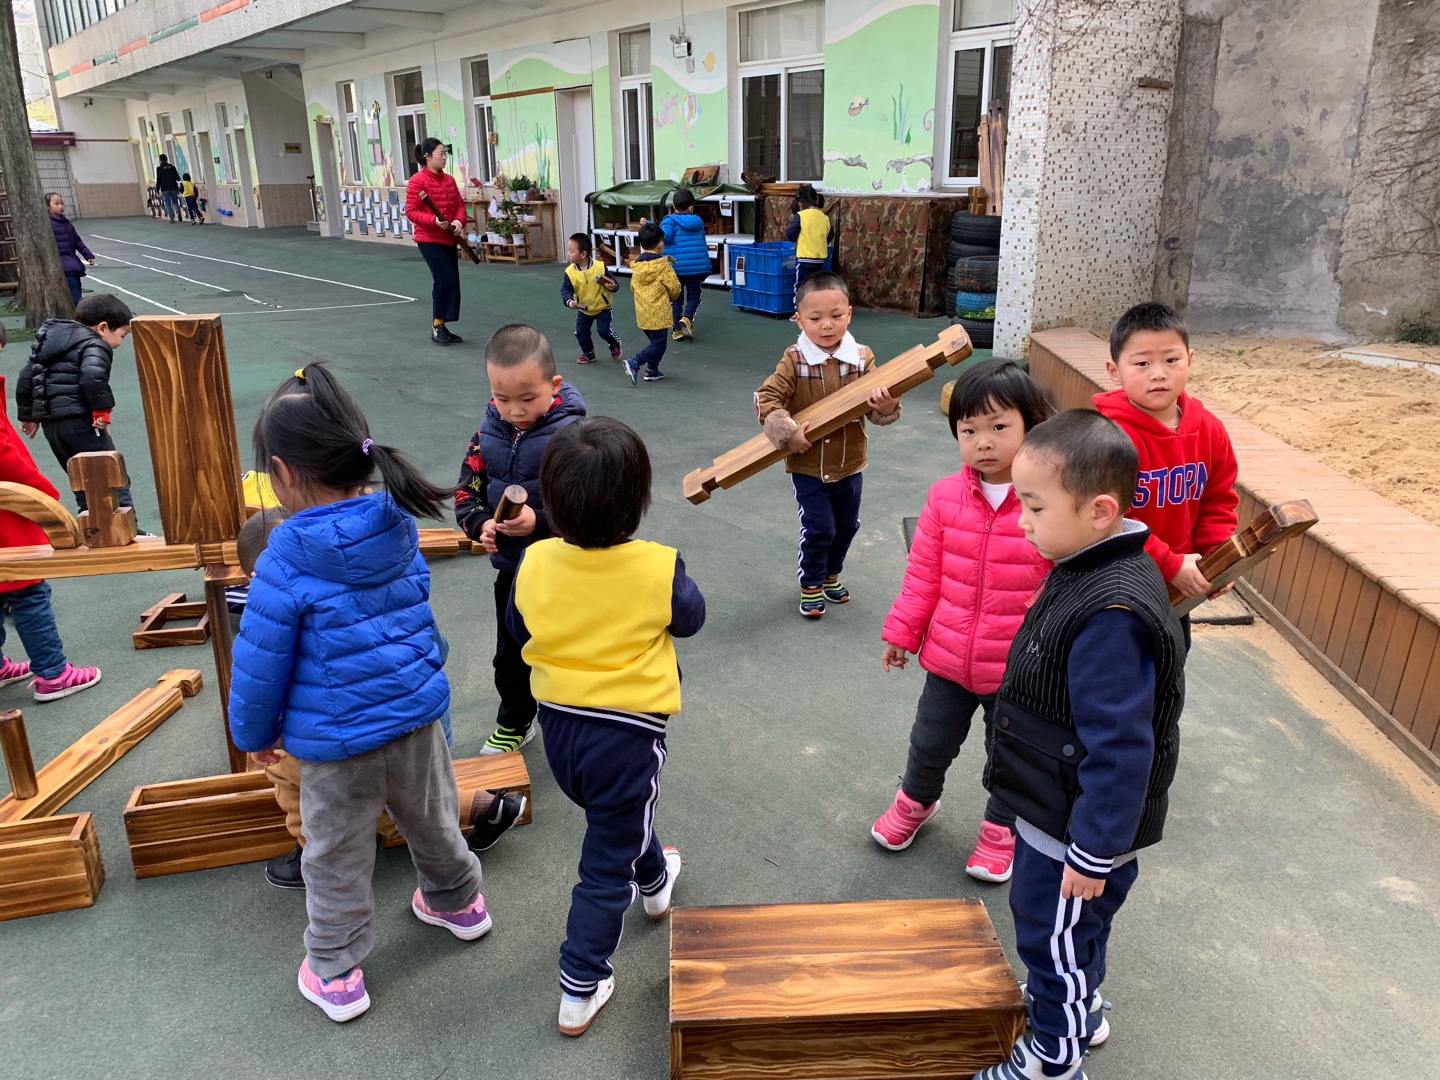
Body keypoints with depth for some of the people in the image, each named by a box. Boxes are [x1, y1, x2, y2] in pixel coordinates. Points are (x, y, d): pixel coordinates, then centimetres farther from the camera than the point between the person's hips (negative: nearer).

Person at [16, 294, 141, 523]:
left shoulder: (51, 340, 23)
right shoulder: (94, 346, -6)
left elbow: (27, 376, 23)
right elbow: (93, 375, -27)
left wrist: (27, 414, 27)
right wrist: (102, 410, -19)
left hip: (50, 424, 9)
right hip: (79, 420, -8)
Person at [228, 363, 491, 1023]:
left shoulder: (284, 565, -22)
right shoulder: (399, 533, -6)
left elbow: (260, 665, -12)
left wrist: (254, 734, 5)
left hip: (334, 743, -5)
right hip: (419, 720, 5)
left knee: (336, 861, 15)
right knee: (432, 823, 27)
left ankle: (335, 975, 31)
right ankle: (458, 903, 50)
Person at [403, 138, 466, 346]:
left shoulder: (449, 180, 9)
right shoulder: (417, 181, -11)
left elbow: (459, 204, 12)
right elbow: (411, 212, -13)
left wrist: (459, 221, -10)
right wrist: (434, 221, -26)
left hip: (449, 240, 8)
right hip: (430, 240, -7)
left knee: (452, 283, 7)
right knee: (445, 281, -13)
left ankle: (441, 326, 17)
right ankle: (437, 326, 2)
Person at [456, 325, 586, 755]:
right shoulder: (489, 432, -4)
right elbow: (466, 492, 2)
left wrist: (539, 522, -34)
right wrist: (480, 525, -19)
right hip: (512, 568, 6)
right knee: (510, 654, 23)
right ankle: (514, 723, 46)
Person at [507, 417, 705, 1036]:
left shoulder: (535, 564, -14)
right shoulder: (658, 568, -22)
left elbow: (519, 628, 4)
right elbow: (690, 618, -2)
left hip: (559, 727, 5)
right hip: (627, 734, -5)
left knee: (618, 817, 33)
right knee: (606, 864, 10)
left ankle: (654, 883, 59)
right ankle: (579, 990, 21)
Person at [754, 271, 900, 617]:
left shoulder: (862, 357, -6)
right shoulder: (794, 360, -14)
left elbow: (876, 407, -8)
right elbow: (765, 399, -13)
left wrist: (886, 406, -31)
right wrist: (788, 432, -25)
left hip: (850, 463, 4)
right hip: (808, 465, -3)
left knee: (847, 525, 16)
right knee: (818, 527, -2)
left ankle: (831, 574, 41)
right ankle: (811, 585, 21)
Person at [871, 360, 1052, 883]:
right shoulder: (945, 497, -8)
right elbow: (923, 573, 1)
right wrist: (901, 631, 6)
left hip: (1020, 669, -3)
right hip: (949, 658, 3)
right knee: (930, 743, 21)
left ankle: (1000, 828, 44)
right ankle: (917, 801, 50)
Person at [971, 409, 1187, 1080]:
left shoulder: (1110, 617, -34)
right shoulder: (1088, 571, -2)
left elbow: (1118, 747, -30)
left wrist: (1094, 852, -22)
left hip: (1073, 828, -9)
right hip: (1056, 805, 9)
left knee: (1054, 935, 13)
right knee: (1061, 933, 29)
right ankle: (1075, 1009, 52)